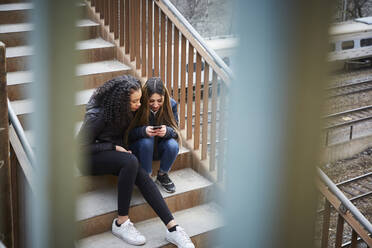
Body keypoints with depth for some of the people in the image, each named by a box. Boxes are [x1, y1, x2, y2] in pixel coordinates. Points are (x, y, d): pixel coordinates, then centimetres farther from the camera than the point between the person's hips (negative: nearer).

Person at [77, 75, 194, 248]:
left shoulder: (124, 110, -3)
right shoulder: (97, 115, -24)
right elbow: (81, 145, -17)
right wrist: (113, 147, -19)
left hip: (113, 153, 6)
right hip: (90, 158, -6)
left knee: (142, 176, -25)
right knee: (130, 162, -36)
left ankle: (172, 228, -32)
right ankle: (121, 223, -27)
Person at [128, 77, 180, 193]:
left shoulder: (171, 104, -14)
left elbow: (175, 130, -13)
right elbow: (130, 133, -19)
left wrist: (167, 131, -38)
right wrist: (144, 131, -41)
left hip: (161, 148, 2)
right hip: (141, 147, -2)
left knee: (173, 146, -29)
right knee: (146, 141, -35)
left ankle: (162, 175, 1)